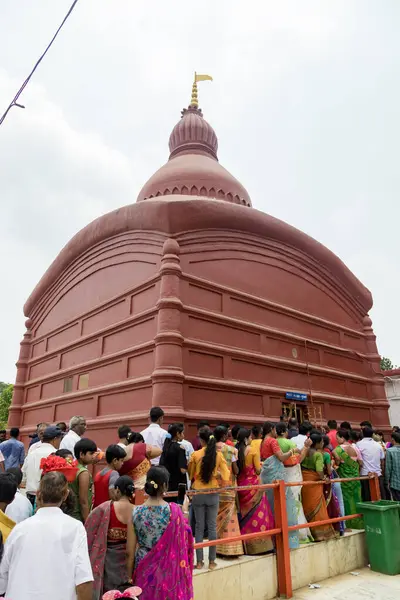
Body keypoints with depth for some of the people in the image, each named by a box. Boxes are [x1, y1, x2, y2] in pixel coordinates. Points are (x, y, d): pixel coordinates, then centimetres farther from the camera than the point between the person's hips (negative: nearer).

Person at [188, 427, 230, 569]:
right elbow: (226, 474, -5)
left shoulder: (195, 454, -11)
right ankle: (212, 561, 18)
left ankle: (199, 561, 17)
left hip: (198, 493, -1)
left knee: (199, 527, 11)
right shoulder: (218, 455, -8)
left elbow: (190, 474, 2)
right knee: (212, 527, 11)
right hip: (213, 494, 1)